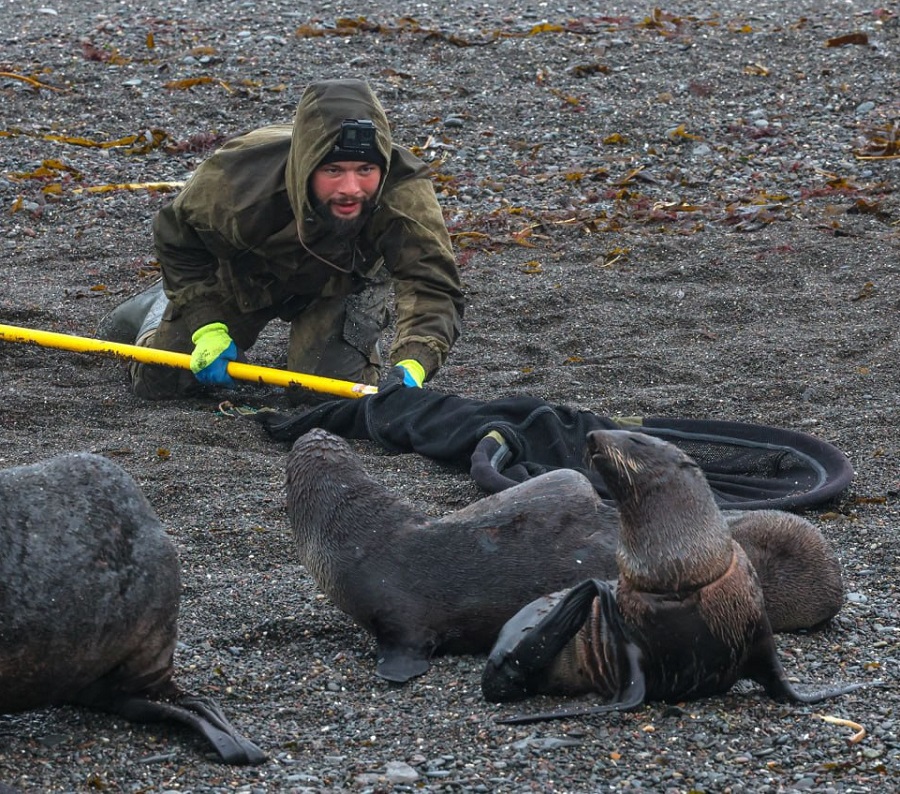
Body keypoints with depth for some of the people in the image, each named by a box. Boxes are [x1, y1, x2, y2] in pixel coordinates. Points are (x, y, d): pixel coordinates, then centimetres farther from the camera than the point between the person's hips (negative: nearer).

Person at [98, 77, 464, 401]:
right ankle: (157, 309, 37)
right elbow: (178, 235, -19)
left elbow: (433, 285, -52)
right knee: (157, 381, 1)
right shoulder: (236, 179, -40)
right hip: (245, 274, 0)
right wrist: (207, 326, -25)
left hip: (343, 280, 0)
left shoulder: (404, 192, -44)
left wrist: (412, 364, -71)